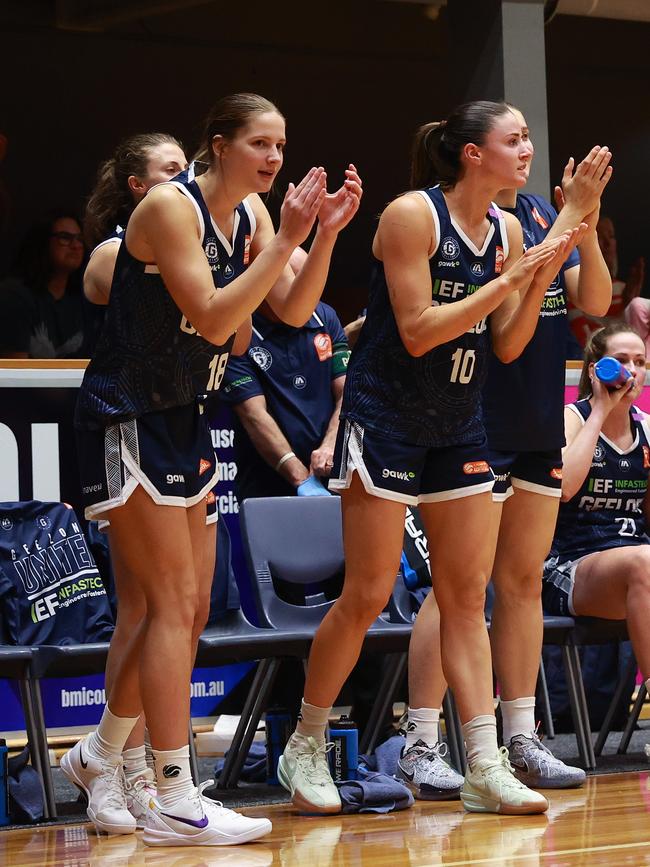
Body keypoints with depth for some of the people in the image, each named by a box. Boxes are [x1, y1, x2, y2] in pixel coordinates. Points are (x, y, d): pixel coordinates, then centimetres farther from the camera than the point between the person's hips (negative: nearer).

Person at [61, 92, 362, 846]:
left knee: (185, 608, 11)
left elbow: (292, 309, 3)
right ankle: (174, 803, -8)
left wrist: (325, 235, -11)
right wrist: (286, 239, -26)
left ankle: (99, 755, 29)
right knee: (174, 603, -11)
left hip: (183, 417, 9)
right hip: (127, 416, -9)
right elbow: (212, 319, -24)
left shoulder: (250, 212, 6)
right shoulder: (170, 207, -18)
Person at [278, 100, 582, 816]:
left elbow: (506, 345, 7)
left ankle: (484, 768, 4)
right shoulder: (412, 215, -15)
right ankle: (304, 749, 10)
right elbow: (418, 331, -20)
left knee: (467, 598, 4)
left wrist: (541, 278, -7)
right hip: (387, 416, -7)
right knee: (367, 595, -6)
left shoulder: (507, 230, 5)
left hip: (458, 426, 7)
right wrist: (506, 281, -21)